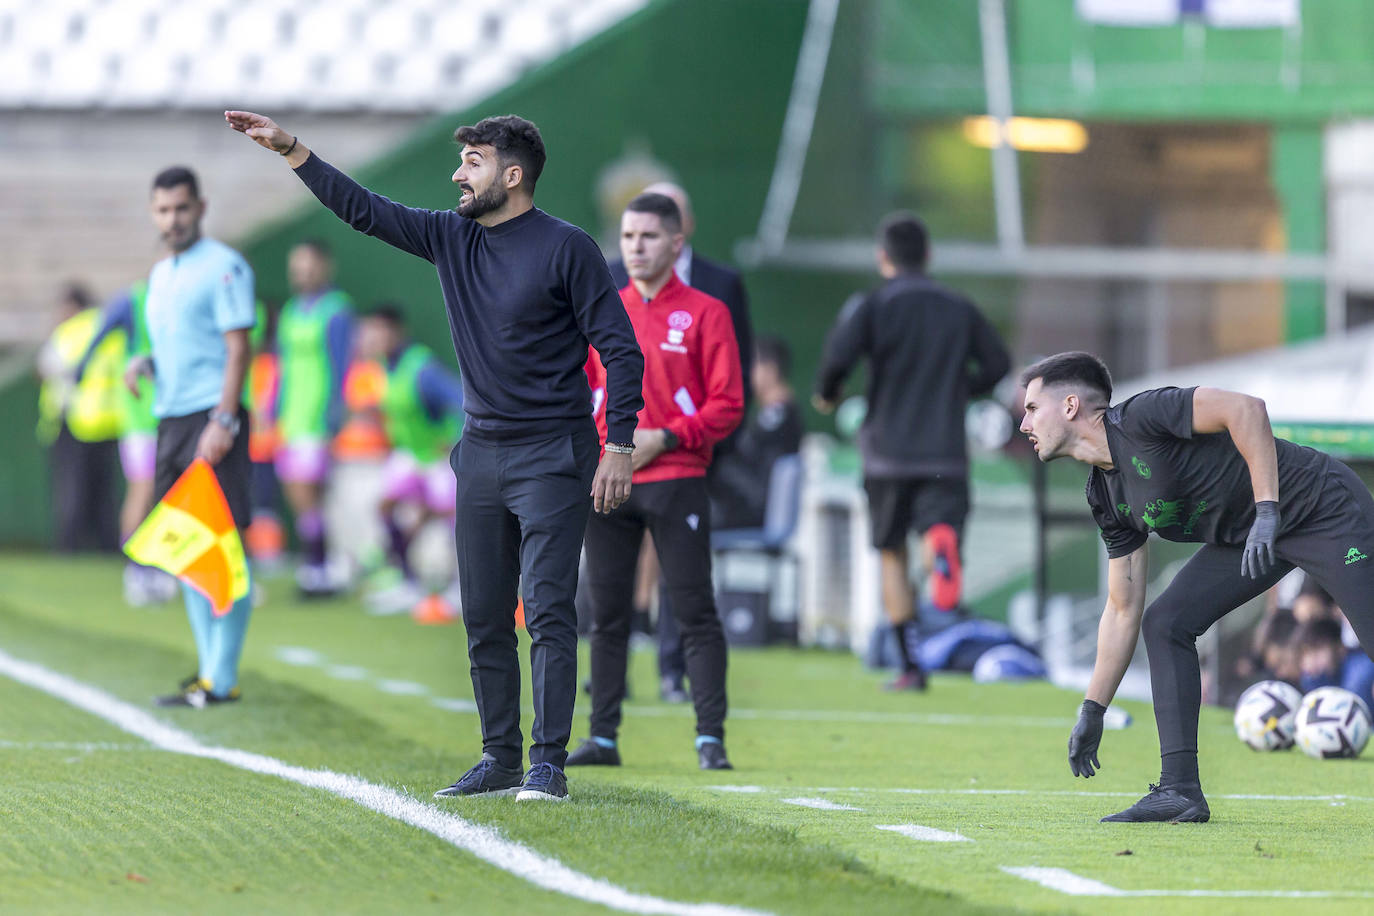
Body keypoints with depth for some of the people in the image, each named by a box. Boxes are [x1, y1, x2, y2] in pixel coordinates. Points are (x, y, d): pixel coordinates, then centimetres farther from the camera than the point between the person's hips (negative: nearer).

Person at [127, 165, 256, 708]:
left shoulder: (223, 267, -7)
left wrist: (223, 422, -20)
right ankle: (209, 667, 13)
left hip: (211, 417, -9)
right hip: (170, 420, 9)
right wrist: (145, 363, 6)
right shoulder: (160, 275, 19)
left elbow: (237, 348, -12)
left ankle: (222, 680, -10)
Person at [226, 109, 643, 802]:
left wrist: (620, 446, -14)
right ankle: (499, 759, 14)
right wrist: (289, 149, 5)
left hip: (552, 456, -7)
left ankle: (549, 764, -11)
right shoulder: (451, 238, 9)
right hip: (481, 452, 7)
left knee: (547, 610, -11)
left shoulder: (567, 249, -9)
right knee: (483, 618, 7)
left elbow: (620, 349, -8)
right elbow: (363, 210, 12)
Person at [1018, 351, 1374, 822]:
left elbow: (1247, 409, -30)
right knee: (1164, 623, 0)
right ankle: (1180, 791, -1)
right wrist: (1092, 711, 11)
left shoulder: (1141, 417, -20)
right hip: (1250, 536, 9)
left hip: (1328, 512, -9)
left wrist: (1267, 512, -32)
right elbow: (1123, 610, 11)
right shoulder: (1106, 495, 5)